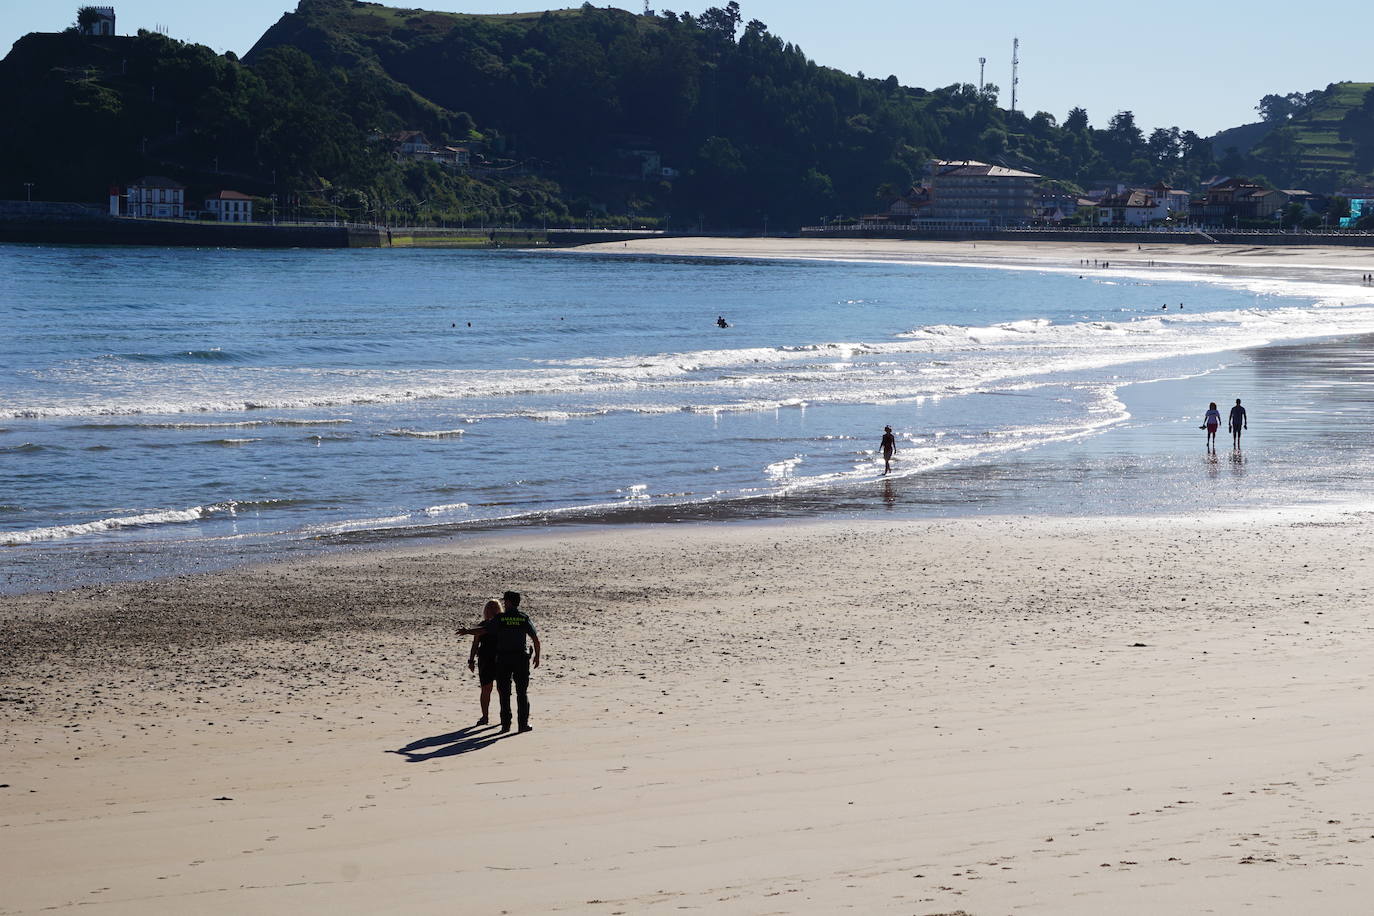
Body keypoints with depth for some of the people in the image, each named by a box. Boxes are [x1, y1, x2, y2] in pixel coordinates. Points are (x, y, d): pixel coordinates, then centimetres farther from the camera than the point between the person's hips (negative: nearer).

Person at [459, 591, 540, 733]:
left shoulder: (500, 618, -5)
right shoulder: (524, 619, 0)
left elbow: (482, 630, -7)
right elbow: (536, 639, 0)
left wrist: (467, 632, 9)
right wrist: (537, 656, 12)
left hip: (503, 659, -1)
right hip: (521, 658, 1)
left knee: (504, 693, 6)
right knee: (522, 692, 6)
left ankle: (506, 724, 3)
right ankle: (523, 723, 2)